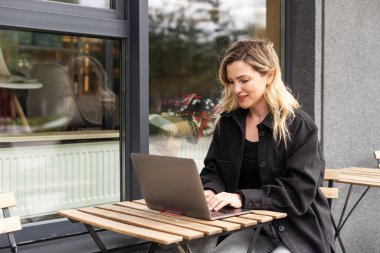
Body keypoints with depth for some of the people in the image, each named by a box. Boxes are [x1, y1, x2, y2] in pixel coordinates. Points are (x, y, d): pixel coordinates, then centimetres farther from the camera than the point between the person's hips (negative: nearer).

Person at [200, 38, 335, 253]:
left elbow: (299, 191, -18)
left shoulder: (300, 126, -11)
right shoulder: (228, 121, 6)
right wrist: (209, 191, -16)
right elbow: (212, 169, 8)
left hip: (299, 231, -3)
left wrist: (243, 197, -29)